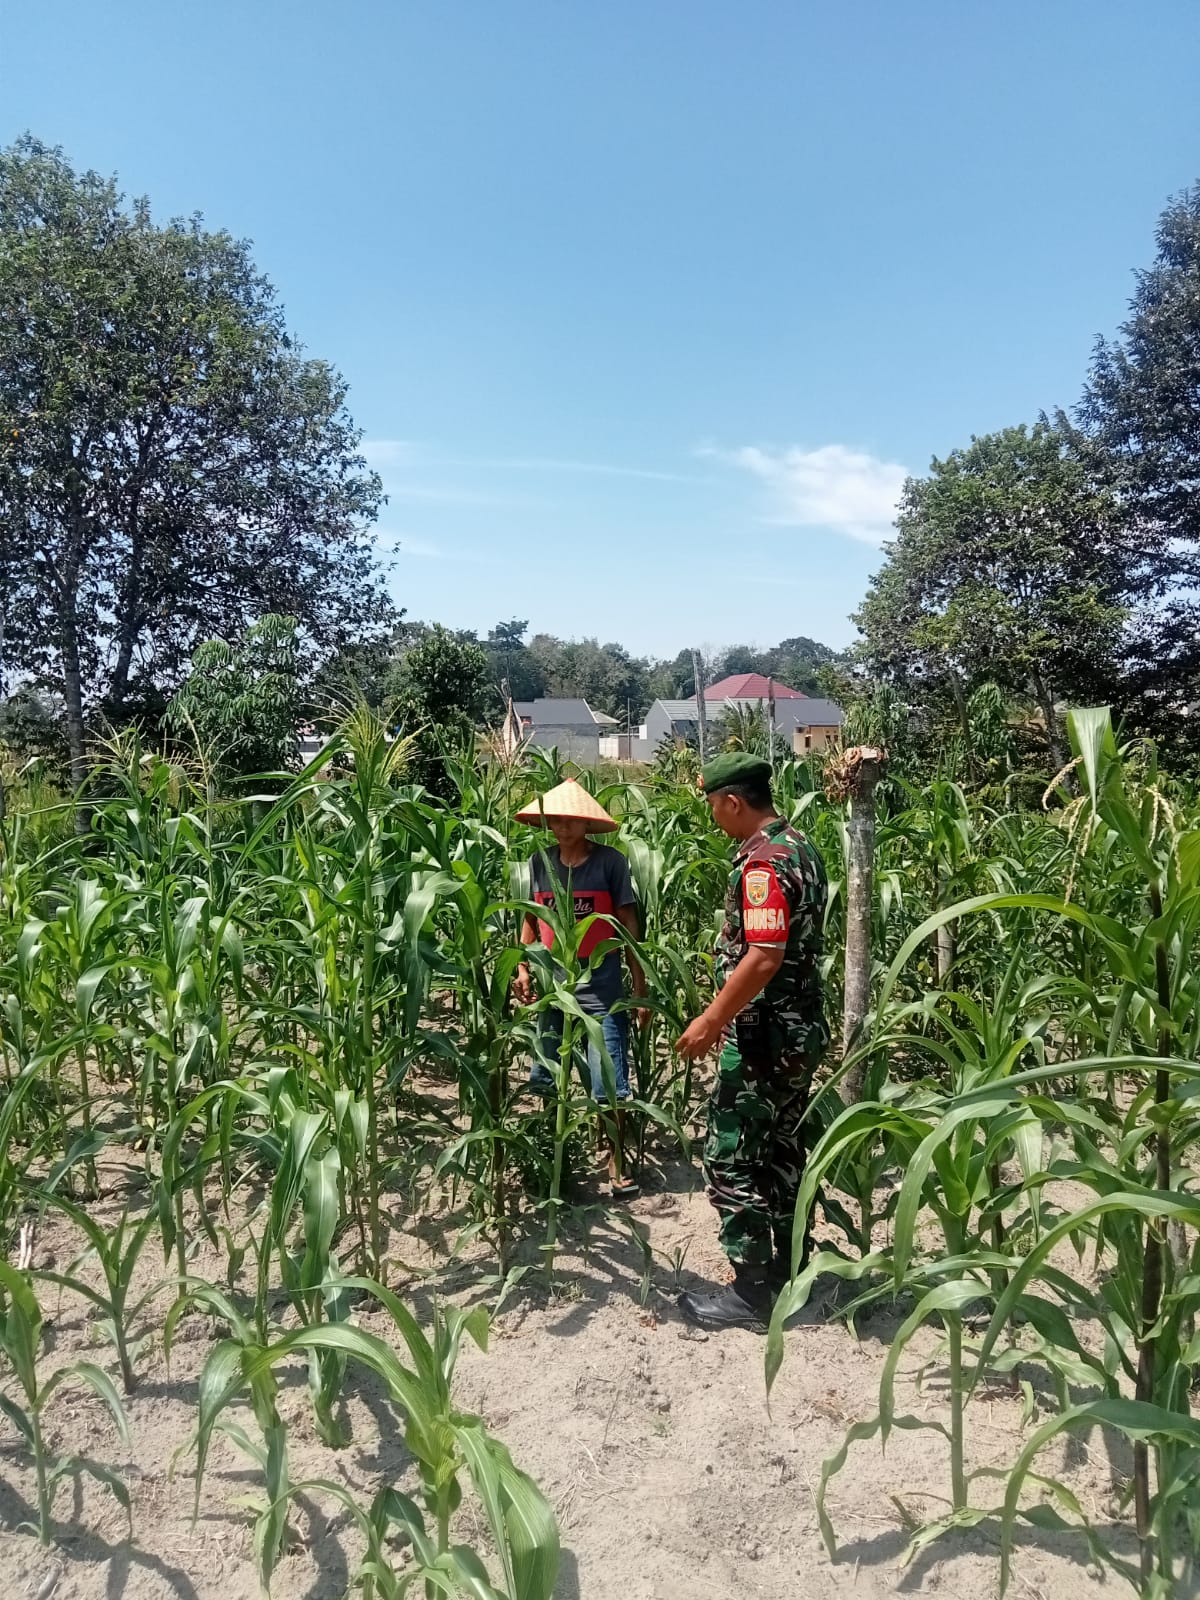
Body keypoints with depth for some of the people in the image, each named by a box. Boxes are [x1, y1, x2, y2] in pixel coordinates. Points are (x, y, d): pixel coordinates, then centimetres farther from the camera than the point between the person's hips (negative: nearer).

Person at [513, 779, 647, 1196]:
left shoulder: (610, 861, -6)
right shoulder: (540, 861, 4)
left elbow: (628, 925, -3)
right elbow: (530, 919, 13)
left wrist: (640, 987, -4)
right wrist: (523, 970, 1)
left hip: (600, 985, -4)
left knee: (609, 1080, -2)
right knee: (545, 1076, 13)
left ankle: (617, 1159, 15)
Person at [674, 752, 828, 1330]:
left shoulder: (762, 862, -21)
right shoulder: (801, 848, 10)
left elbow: (764, 956, -28)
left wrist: (713, 1019, -21)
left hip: (764, 1037, -10)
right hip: (800, 1029, 10)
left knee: (731, 1158, 0)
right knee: (783, 1151, 18)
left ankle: (752, 1292, 8)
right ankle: (789, 1271, 29)